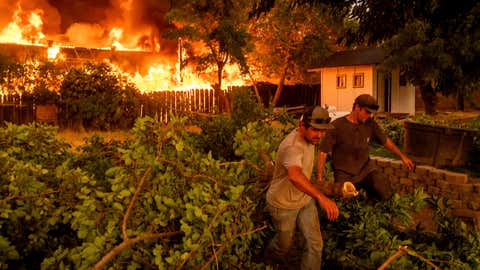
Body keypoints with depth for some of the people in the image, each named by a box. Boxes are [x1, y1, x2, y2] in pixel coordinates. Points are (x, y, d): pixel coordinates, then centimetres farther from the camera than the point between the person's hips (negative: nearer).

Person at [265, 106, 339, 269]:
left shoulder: (309, 138, -7)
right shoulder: (292, 146, -36)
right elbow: (295, 176, -58)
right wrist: (321, 197, -70)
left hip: (305, 199, 7)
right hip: (283, 205, -7)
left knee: (315, 243, 2)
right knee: (284, 244, 14)